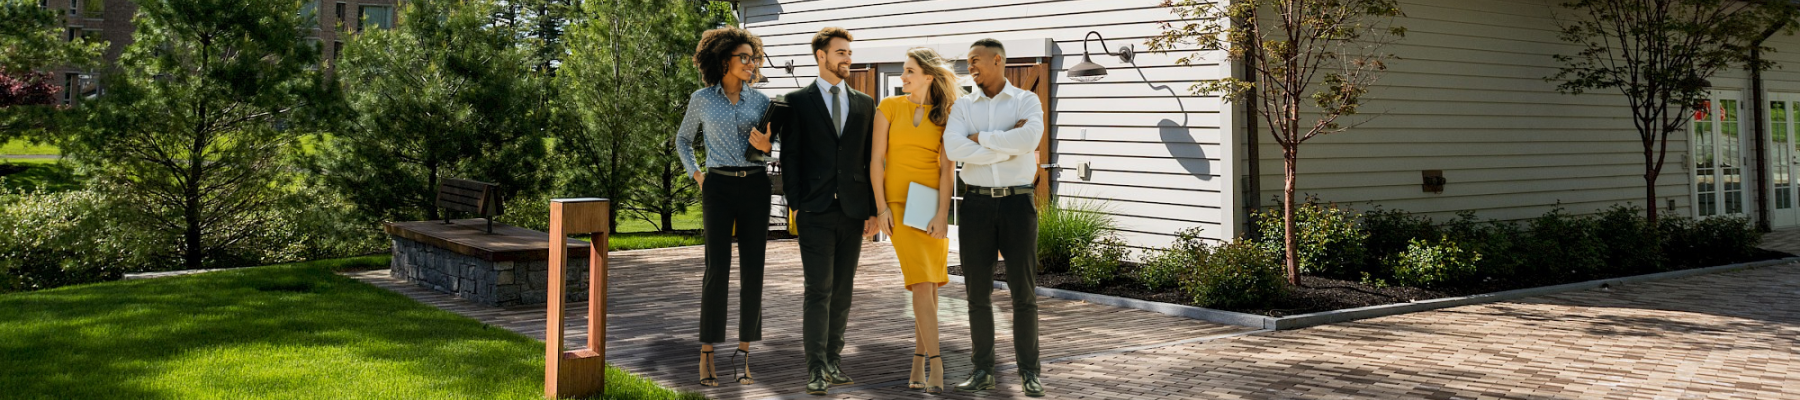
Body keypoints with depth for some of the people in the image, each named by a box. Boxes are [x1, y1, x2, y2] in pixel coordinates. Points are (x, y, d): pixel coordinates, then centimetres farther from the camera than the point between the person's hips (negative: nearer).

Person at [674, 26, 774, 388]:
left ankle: (743, 353, 9)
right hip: (718, 188, -2)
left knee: (753, 270, -2)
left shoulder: (760, 101, 8)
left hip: (755, 187, 2)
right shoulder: (701, 99, 4)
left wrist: (766, 146, -11)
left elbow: (770, 148, 13)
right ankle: (707, 355, 0)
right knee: (717, 269, -10)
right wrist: (695, 175, 4)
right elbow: (683, 140, 19)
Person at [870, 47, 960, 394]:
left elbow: (947, 167, -1)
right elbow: (876, 160, 3)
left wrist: (942, 215, -10)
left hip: (932, 204, 2)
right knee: (922, 283, -12)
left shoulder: (945, 116, 6)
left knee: (930, 286, 3)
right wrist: (881, 208, -5)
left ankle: (918, 367, 13)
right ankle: (935, 367, -12)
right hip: (900, 203, -2)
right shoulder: (890, 107, 5)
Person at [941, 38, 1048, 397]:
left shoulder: (1027, 102, 2)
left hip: (1017, 203, -2)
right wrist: (1009, 145, -13)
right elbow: (953, 149, -13)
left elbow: (1029, 139, -21)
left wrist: (980, 138, -12)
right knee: (978, 293, 5)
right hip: (976, 204, 2)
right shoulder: (963, 106, 7)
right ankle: (983, 371, 14)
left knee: (1024, 291, 0)